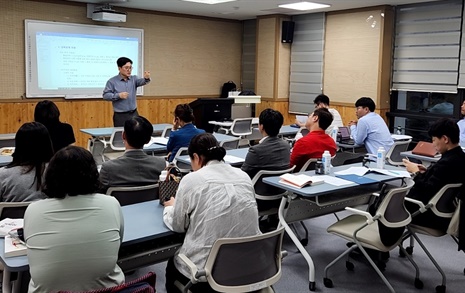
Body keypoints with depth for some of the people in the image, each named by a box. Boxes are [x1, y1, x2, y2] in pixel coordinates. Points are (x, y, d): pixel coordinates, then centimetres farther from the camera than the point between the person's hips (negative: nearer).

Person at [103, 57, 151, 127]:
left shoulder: (134, 78, 6)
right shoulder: (112, 81, -3)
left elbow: (142, 81, -14)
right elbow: (105, 95, -5)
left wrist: (146, 78, -37)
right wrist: (118, 95, -18)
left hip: (134, 114, 3)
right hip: (120, 116, -3)